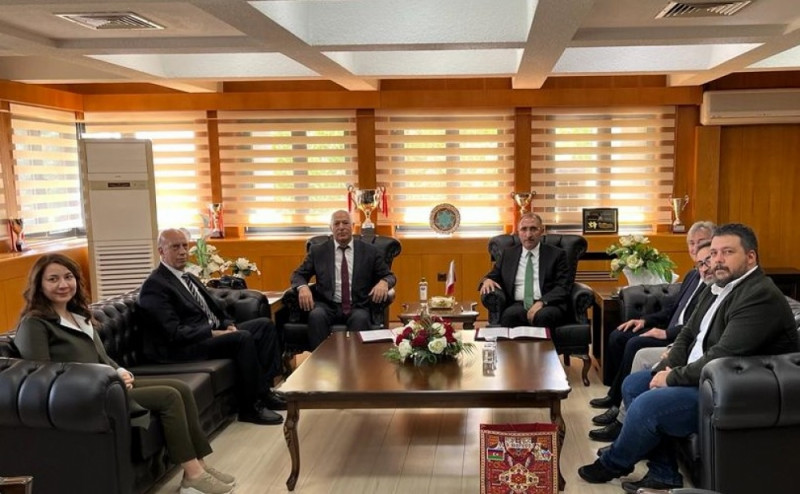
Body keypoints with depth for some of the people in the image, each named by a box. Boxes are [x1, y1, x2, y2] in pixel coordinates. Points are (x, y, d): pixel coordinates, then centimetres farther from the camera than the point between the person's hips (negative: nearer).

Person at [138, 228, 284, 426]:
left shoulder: (187, 277, 19)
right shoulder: (154, 285, -12)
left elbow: (213, 309, 20)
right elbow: (174, 333, -21)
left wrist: (229, 325, -1)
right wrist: (214, 333, -21)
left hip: (213, 332, 10)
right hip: (186, 347, -10)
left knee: (265, 325, 0)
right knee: (243, 337, -29)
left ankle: (263, 389, -2)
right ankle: (251, 406, -16)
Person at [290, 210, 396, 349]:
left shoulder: (369, 251, 11)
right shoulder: (318, 251, 12)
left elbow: (389, 275, 12)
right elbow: (297, 275, 12)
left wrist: (383, 283, -14)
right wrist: (303, 287, -13)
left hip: (357, 307, 0)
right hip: (327, 306, 1)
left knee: (360, 318, -34)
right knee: (316, 315, -33)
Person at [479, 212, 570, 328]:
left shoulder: (556, 254, 11)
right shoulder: (507, 255, 20)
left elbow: (563, 287, 2)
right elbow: (493, 276, 27)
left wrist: (542, 302, -16)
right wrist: (487, 280, 0)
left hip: (547, 306, -1)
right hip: (518, 305, 1)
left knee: (543, 316, -37)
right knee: (510, 314, -35)